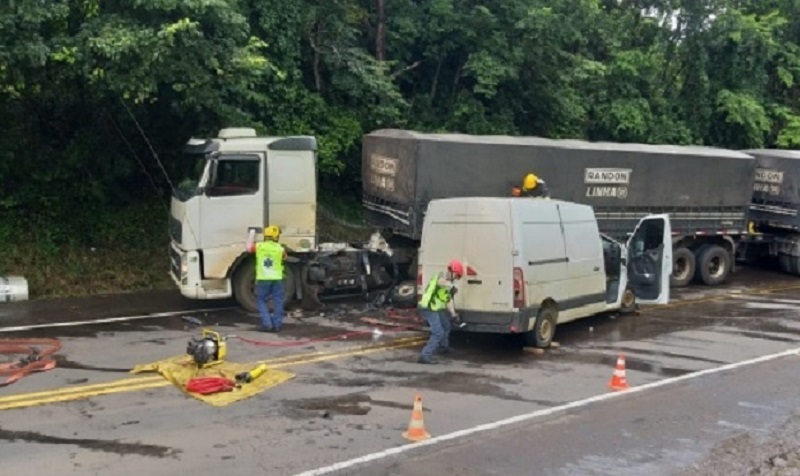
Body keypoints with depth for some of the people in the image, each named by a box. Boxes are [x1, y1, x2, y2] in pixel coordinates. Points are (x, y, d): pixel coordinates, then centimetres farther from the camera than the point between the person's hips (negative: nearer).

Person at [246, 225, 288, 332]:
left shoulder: (259, 246, -3)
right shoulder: (280, 249, -4)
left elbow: (249, 247, 18)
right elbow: (284, 258, 17)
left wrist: (252, 234, 31)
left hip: (263, 279, 0)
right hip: (277, 279, 0)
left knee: (261, 301, 13)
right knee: (278, 302, 9)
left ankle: (267, 324, 3)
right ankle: (276, 325, 9)